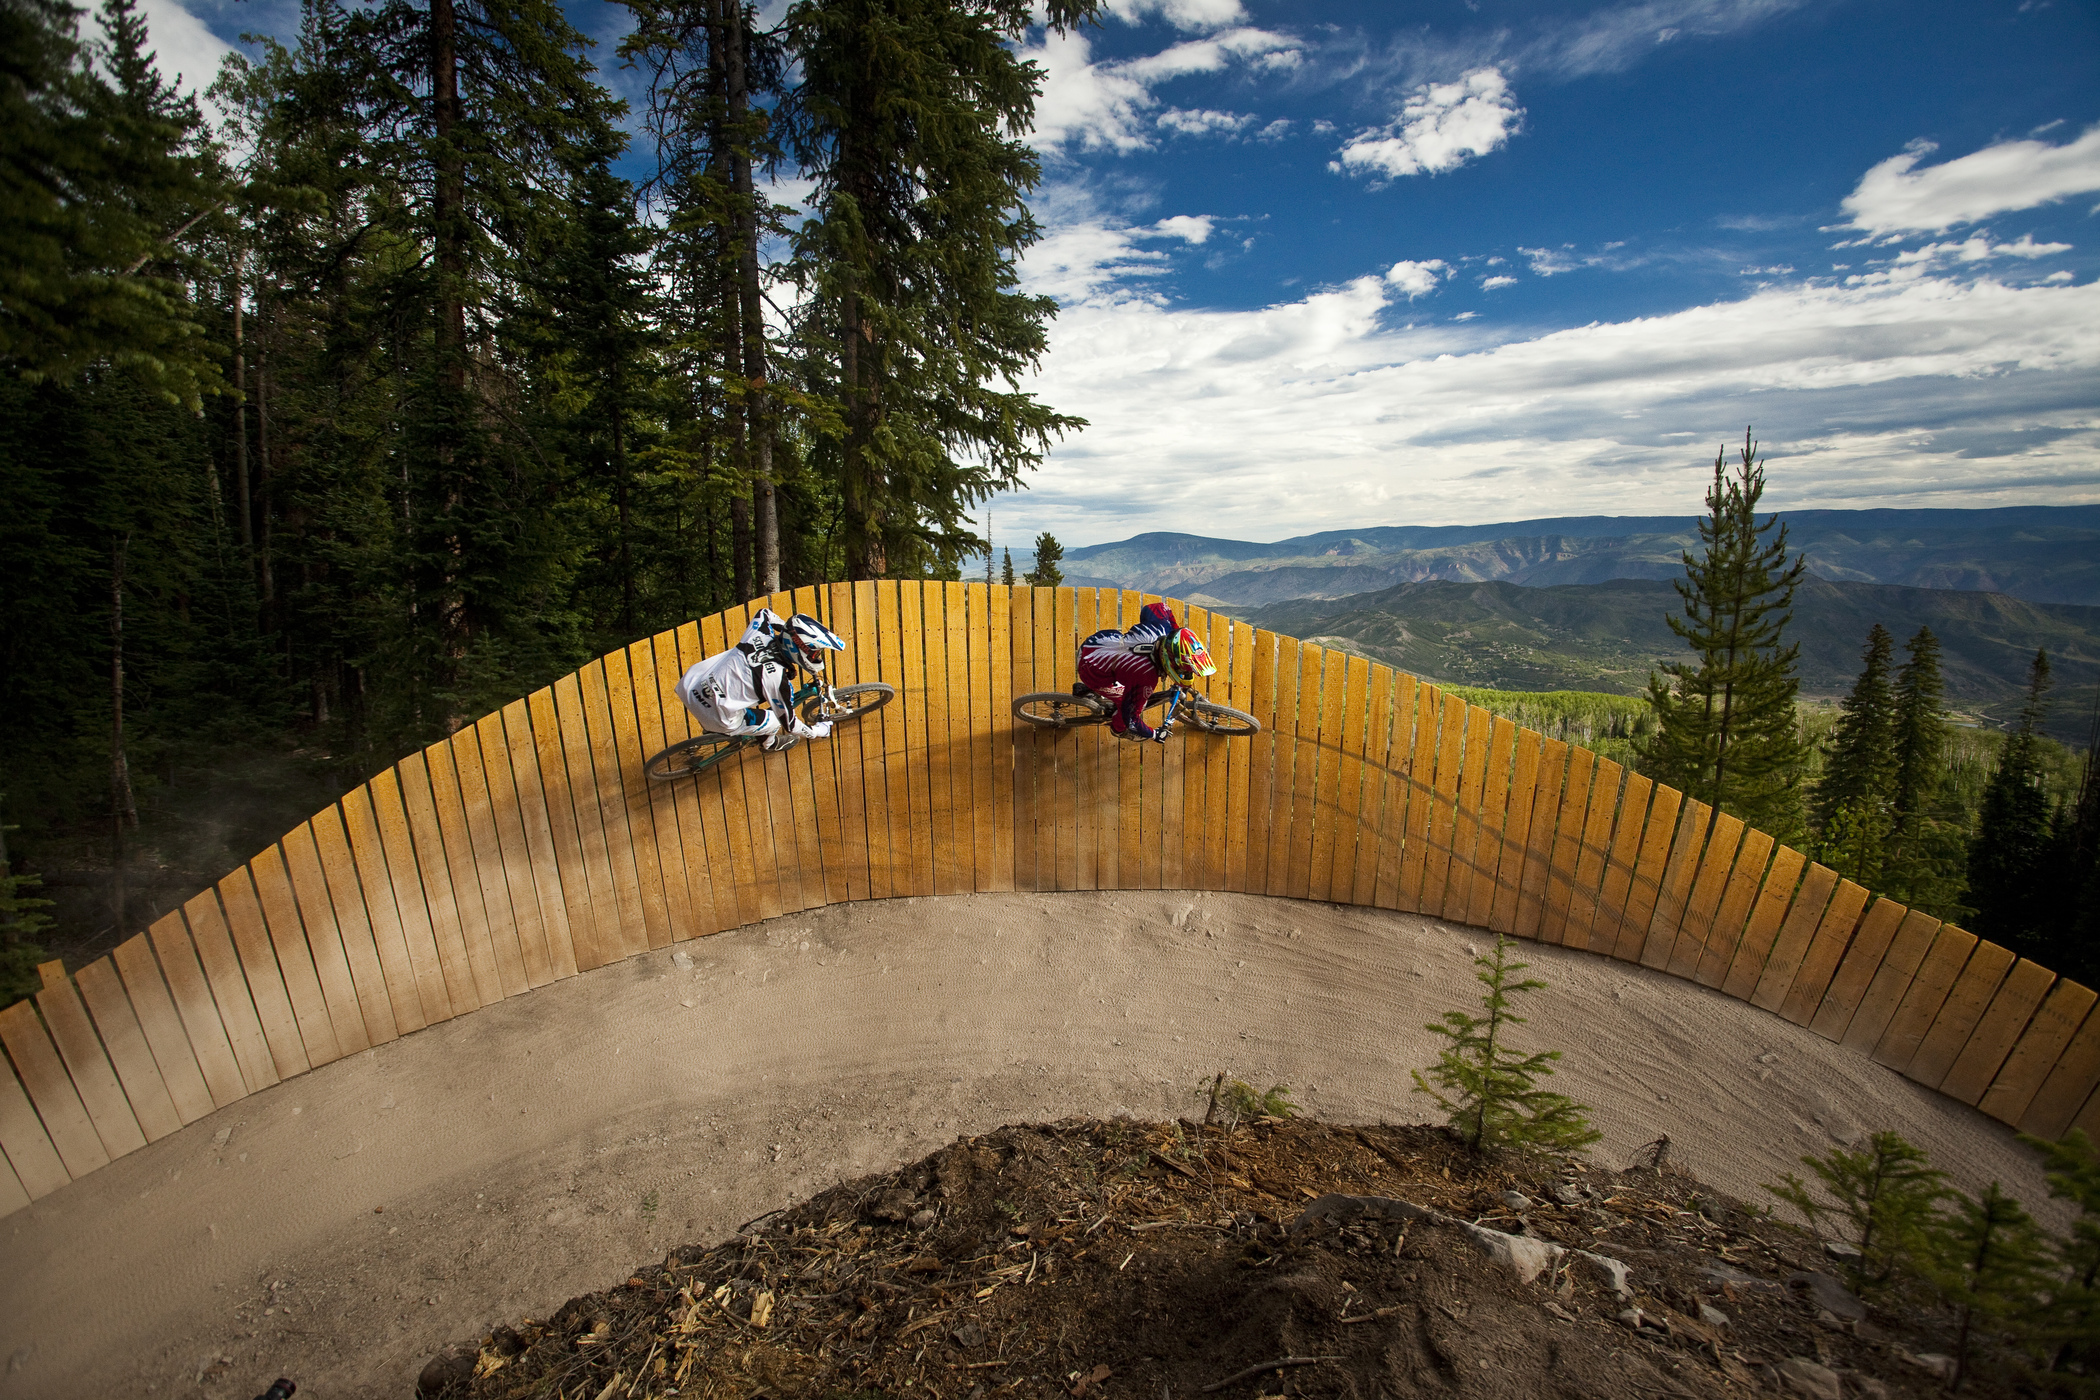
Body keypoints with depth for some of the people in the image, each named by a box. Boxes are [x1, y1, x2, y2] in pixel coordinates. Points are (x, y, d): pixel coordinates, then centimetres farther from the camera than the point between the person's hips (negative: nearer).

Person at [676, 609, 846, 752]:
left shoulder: (760, 635, -9)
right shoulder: (778, 678, -24)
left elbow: (764, 612, 17)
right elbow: (789, 724, -10)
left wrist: (790, 630, 23)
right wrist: (818, 731, 6)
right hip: (713, 717, -6)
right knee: (774, 721, 9)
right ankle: (771, 743, 41)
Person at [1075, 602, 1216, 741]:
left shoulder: (1163, 627, -19)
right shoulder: (1147, 678, -35)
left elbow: (1151, 607, 5)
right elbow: (1131, 718, -24)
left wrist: (1178, 634, 10)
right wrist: (1154, 735, -6)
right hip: (1090, 669, -8)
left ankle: (1086, 689, 40)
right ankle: (1118, 729, 32)